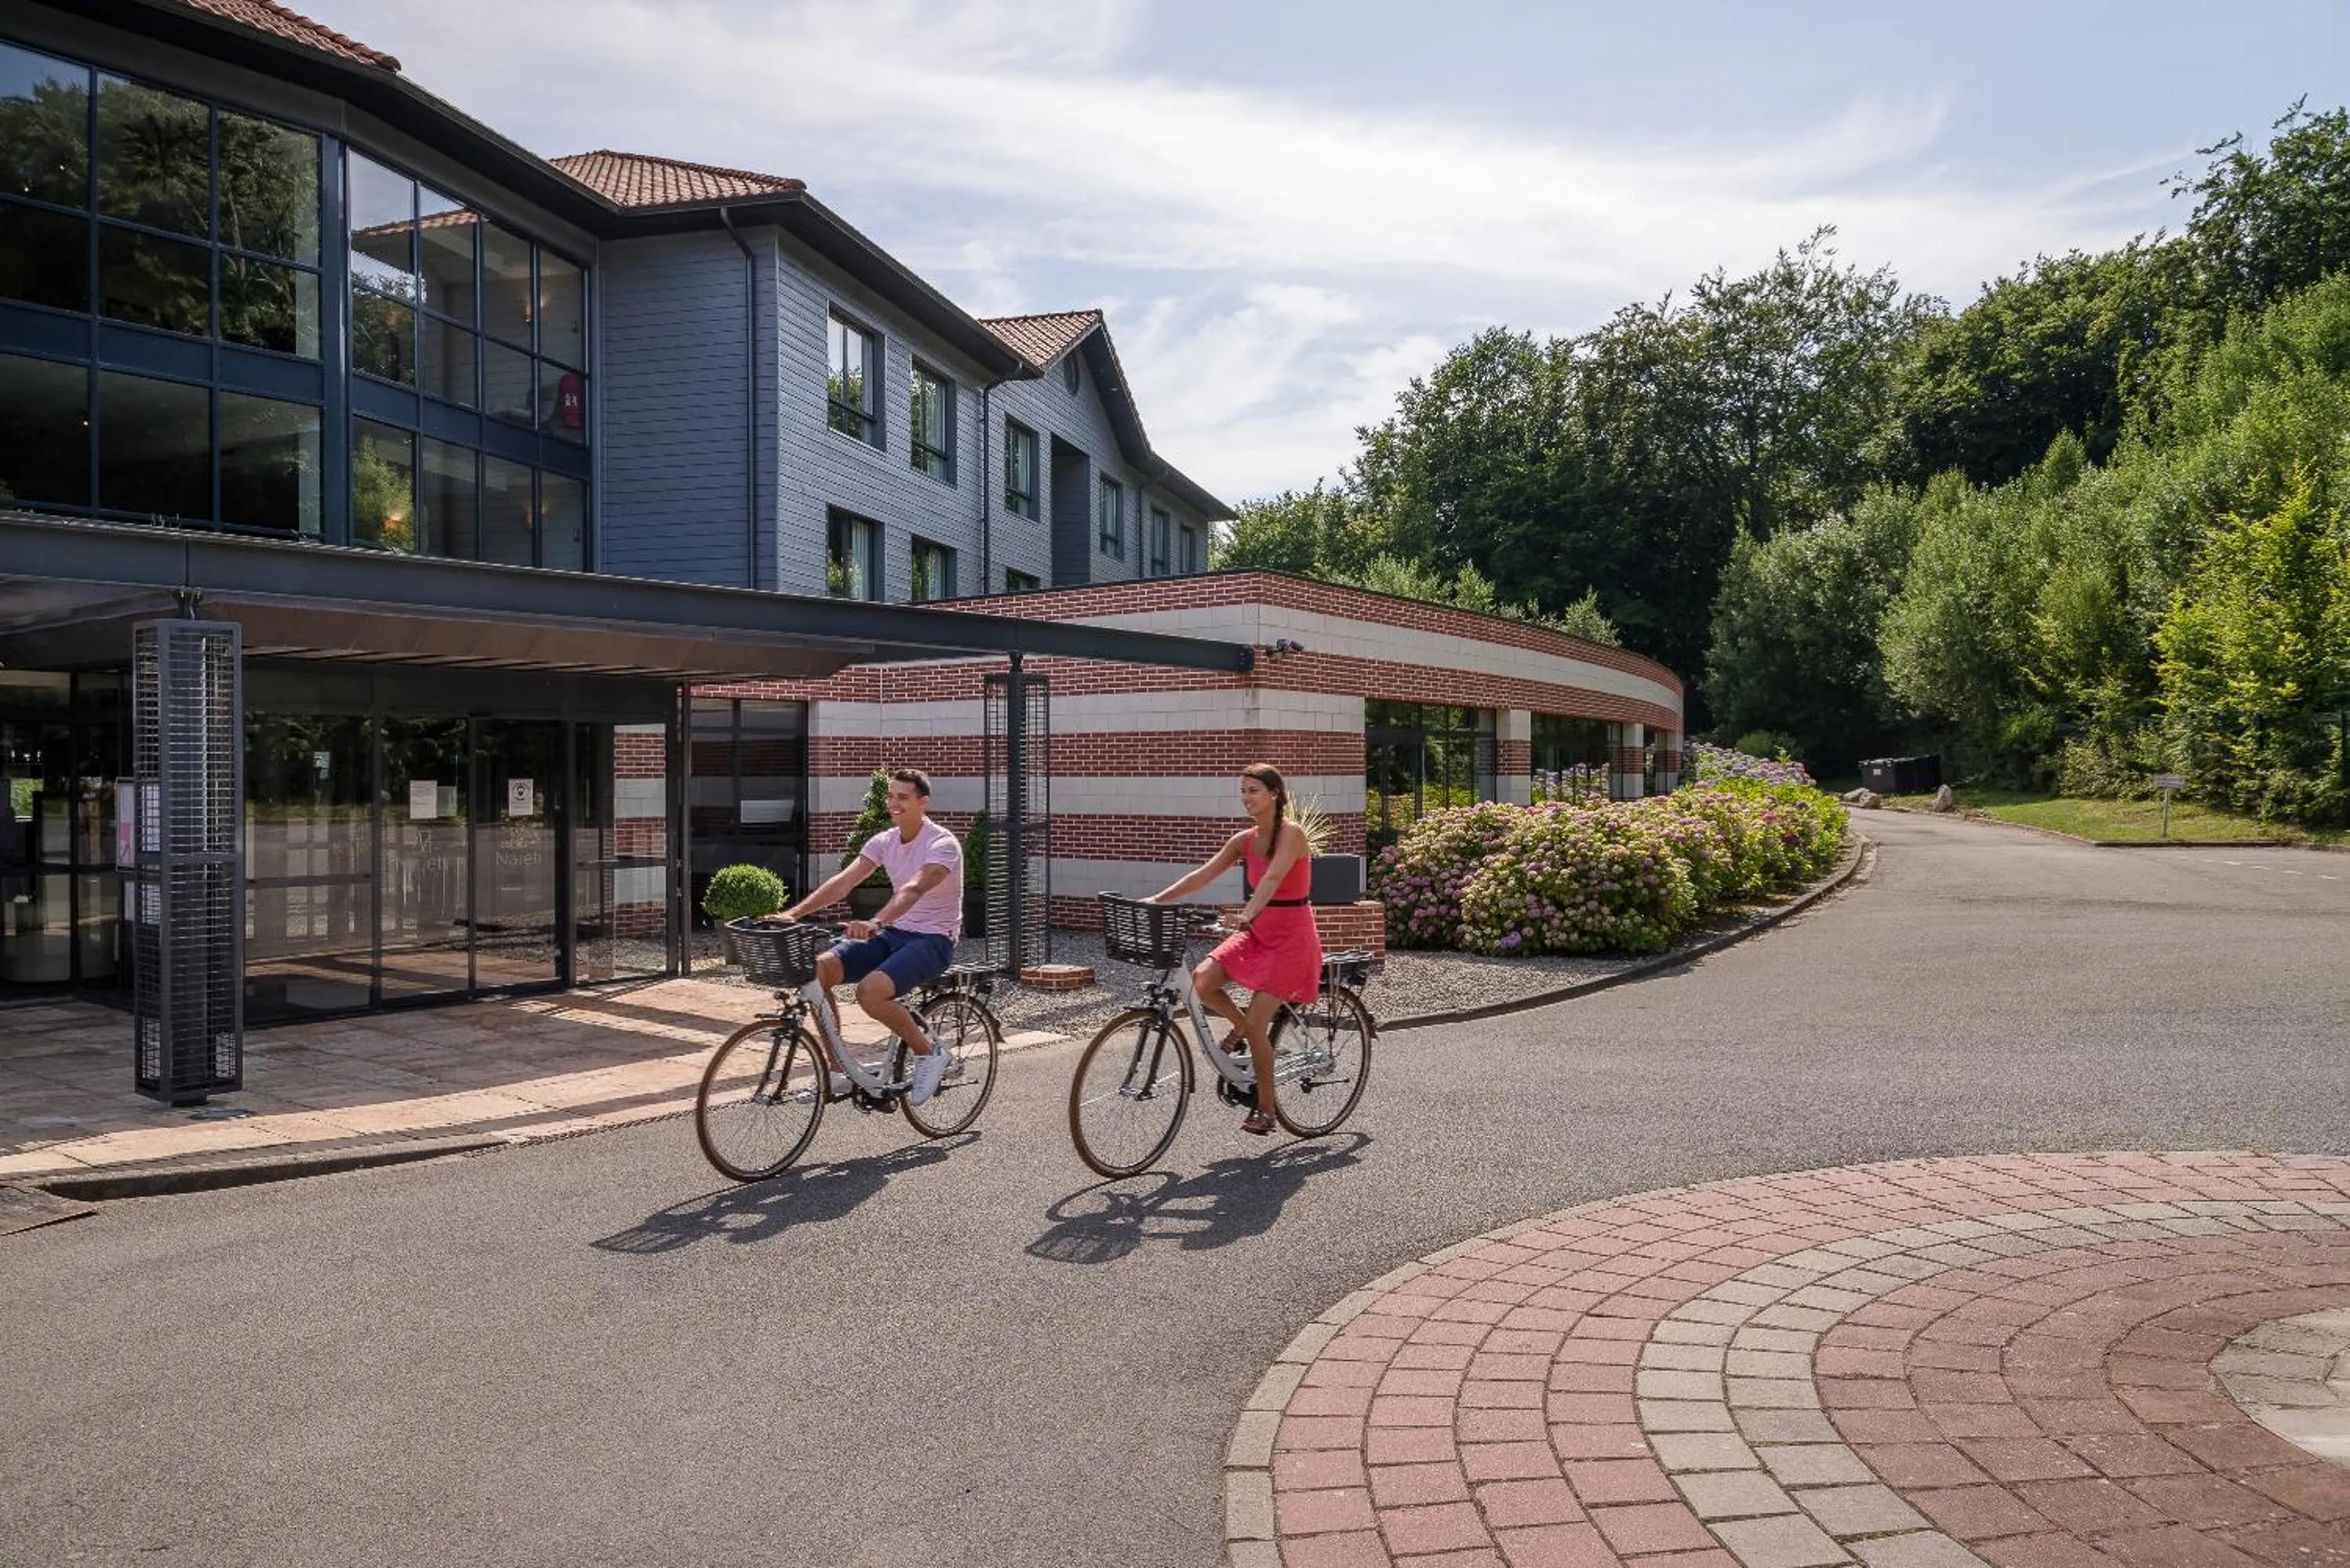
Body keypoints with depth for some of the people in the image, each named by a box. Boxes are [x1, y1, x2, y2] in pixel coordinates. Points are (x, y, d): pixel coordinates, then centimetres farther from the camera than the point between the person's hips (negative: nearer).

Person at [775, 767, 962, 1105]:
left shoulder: (942, 844, -16)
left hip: (933, 940, -7)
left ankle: (928, 1054, -7)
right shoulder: (884, 841, 5)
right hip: (894, 933, 7)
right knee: (818, 968, -13)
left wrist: (874, 923, -50)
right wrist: (793, 913, -18)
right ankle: (836, 1071, -2)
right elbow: (843, 882, -4)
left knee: (870, 990, -31)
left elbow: (913, 889, -34)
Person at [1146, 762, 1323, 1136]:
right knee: (1202, 979, -17)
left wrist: (1248, 913, -46)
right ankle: (1239, 1025, 14)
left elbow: (1272, 879, -30)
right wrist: (1158, 899, -10)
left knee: (1257, 1026, -10)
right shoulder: (1245, 840, 5)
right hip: (1257, 931, 6)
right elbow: (1205, 874, 0)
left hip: (1291, 935, -6)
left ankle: (1266, 1109, 8)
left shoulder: (1291, 834, -14)